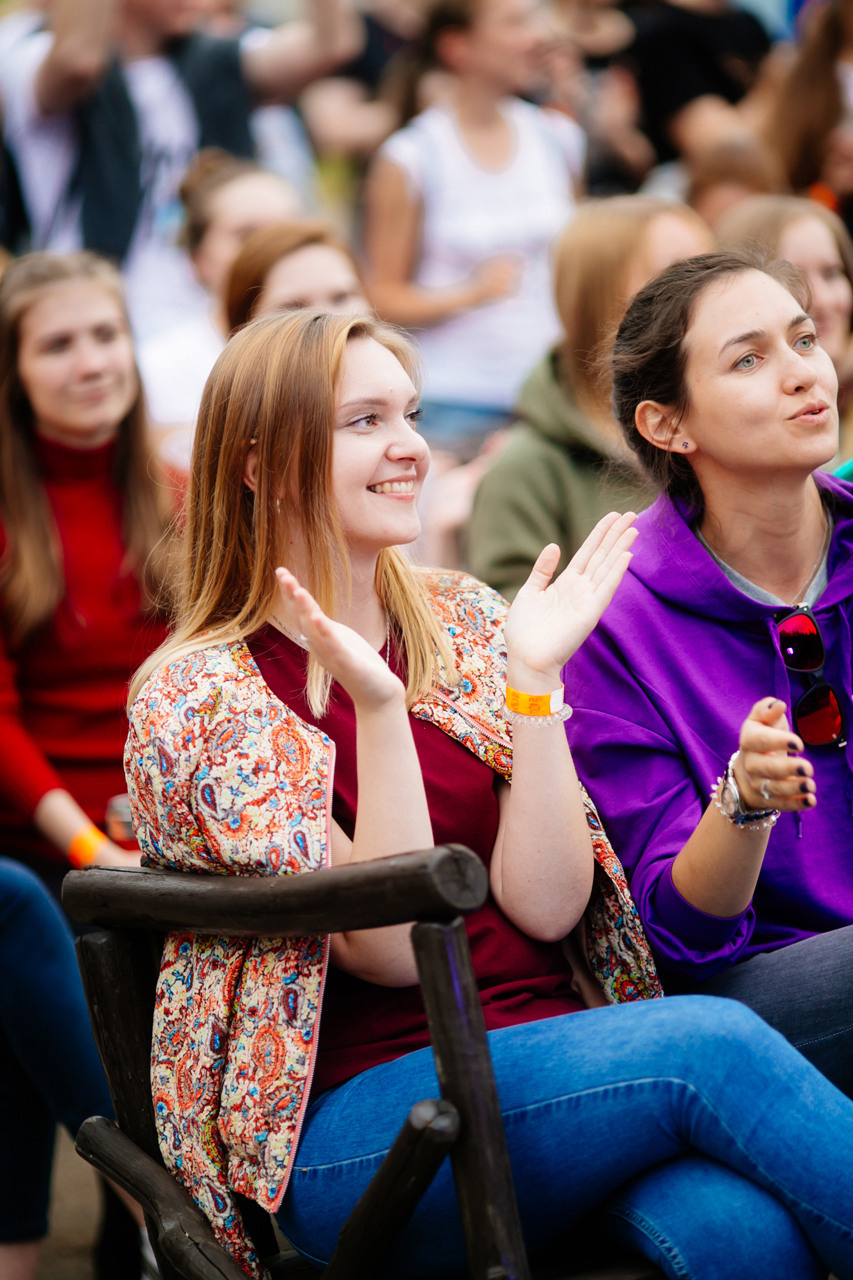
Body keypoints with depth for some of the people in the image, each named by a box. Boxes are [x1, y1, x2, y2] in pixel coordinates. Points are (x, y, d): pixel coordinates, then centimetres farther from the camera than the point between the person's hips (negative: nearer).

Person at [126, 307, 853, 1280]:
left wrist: (533, 674, -7)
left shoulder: (463, 620, 10)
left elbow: (545, 905, 0)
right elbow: (394, 946, -11)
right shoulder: (197, 695, -3)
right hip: (350, 1135, -4)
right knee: (712, 1044, -28)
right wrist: (376, 706, -21)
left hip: (548, 1067, 4)